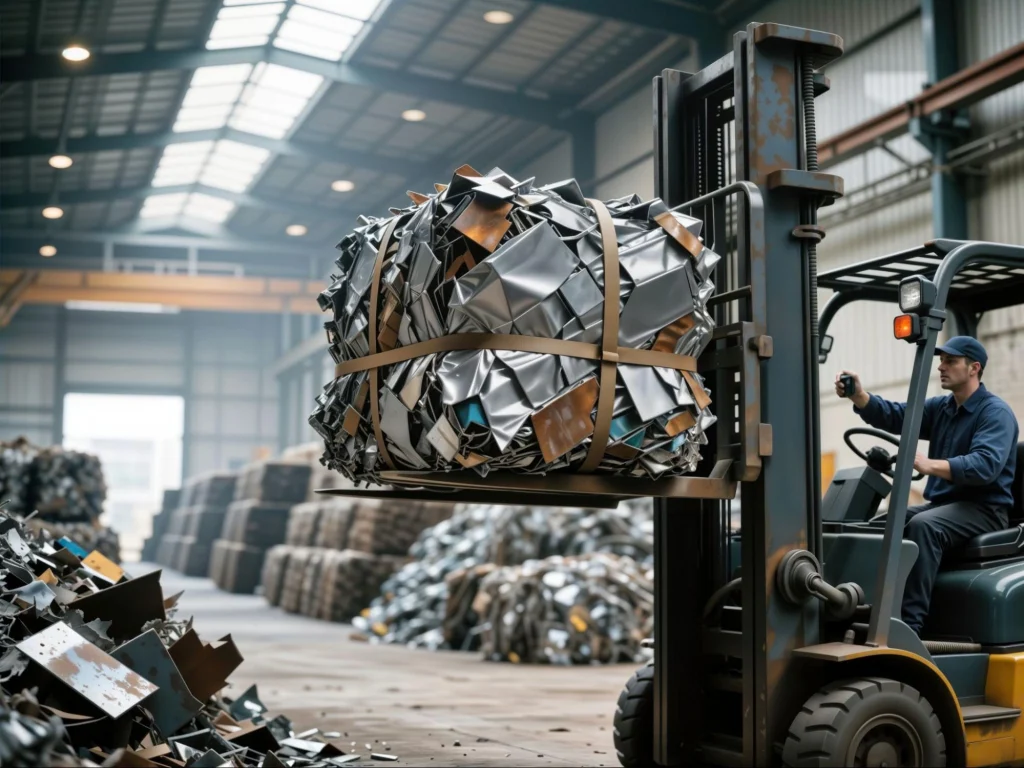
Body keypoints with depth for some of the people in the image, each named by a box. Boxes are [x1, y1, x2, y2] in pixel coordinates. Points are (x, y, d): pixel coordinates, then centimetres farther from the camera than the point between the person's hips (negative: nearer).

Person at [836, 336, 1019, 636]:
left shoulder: (996, 413, -10)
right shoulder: (940, 408, 14)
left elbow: (986, 465, -27)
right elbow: (892, 416, 1)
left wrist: (931, 465, -41)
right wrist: (858, 394, -20)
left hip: (984, 509, -8)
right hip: (942, 504, 8)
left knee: (923, 525, -33)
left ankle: (909, 623, -36)